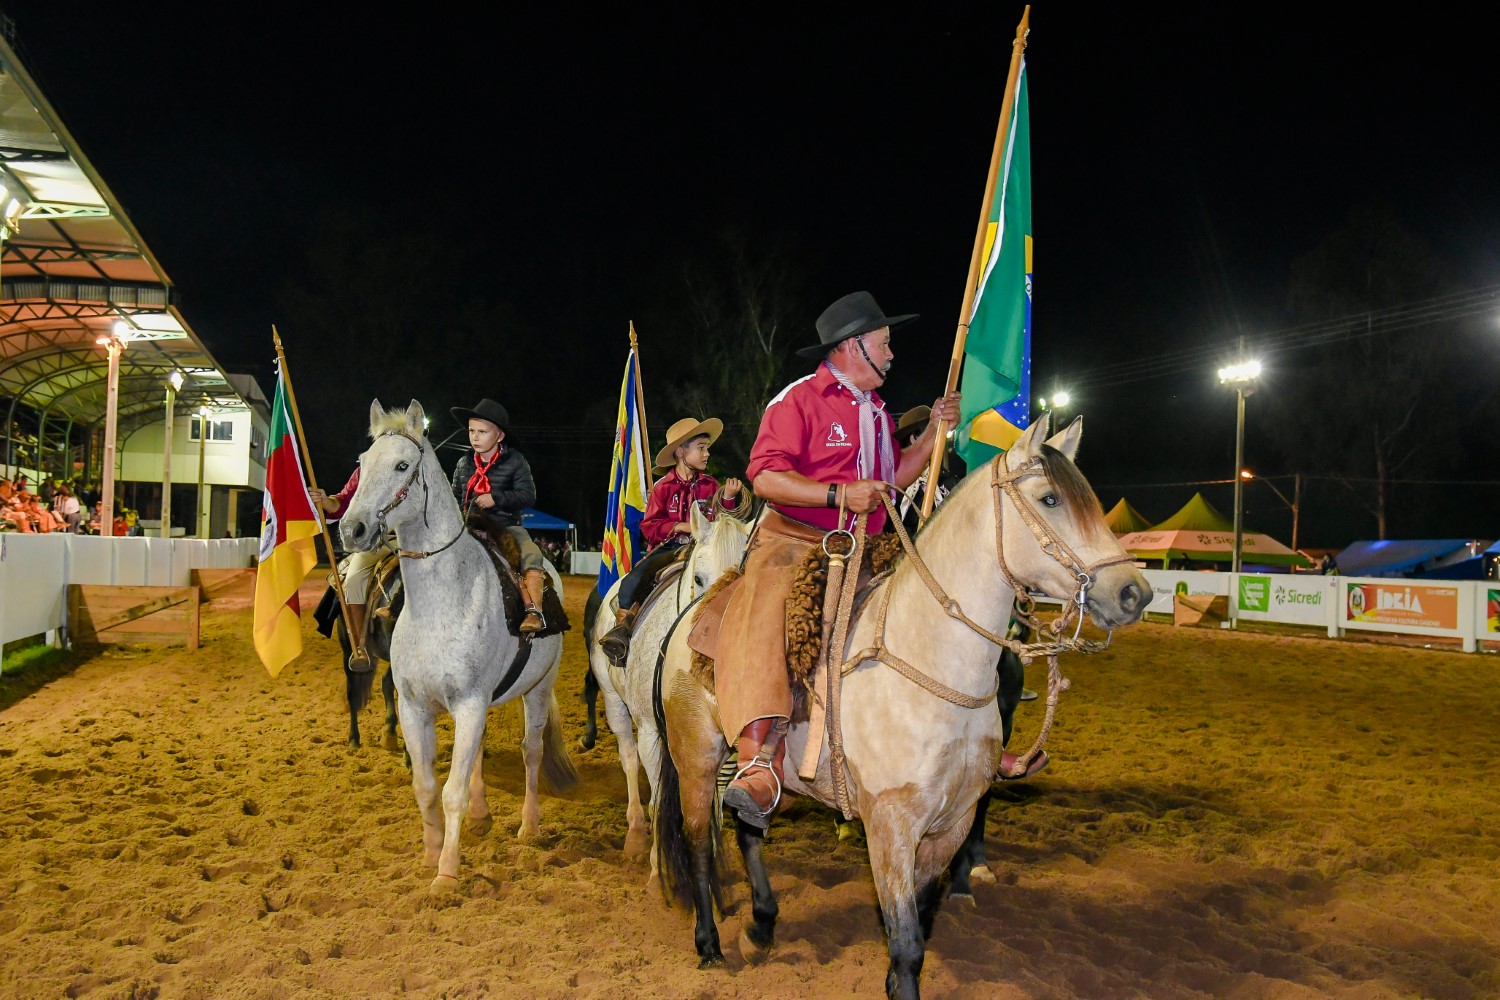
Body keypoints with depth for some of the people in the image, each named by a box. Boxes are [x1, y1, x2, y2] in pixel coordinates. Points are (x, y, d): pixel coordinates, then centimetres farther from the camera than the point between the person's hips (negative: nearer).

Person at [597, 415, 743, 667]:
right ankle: (621, 626, -19)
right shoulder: (663, 487, 4)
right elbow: (649, 526, 0)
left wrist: (729, 498, -5)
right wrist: (680, 527, -14)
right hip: (668, 547, -1)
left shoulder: (710, 485, 11)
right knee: (635, 577, -26)